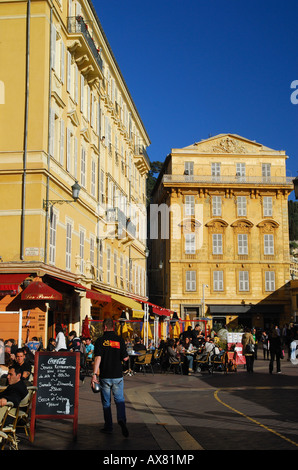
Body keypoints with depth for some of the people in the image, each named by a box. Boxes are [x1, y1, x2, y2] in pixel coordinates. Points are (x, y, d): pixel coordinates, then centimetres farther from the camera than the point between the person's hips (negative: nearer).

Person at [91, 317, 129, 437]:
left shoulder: (100, 341, -5)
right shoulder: (120, 340, -1)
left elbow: (97, 358, -14)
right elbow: (125, 358, -1)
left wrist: (94, 374, -16)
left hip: (104, 377, -1)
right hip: (118, 376, 1)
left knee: (106, 402, 12)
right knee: (120, 400, 10)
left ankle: (108, 427, 17)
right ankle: (121, 419, -16)